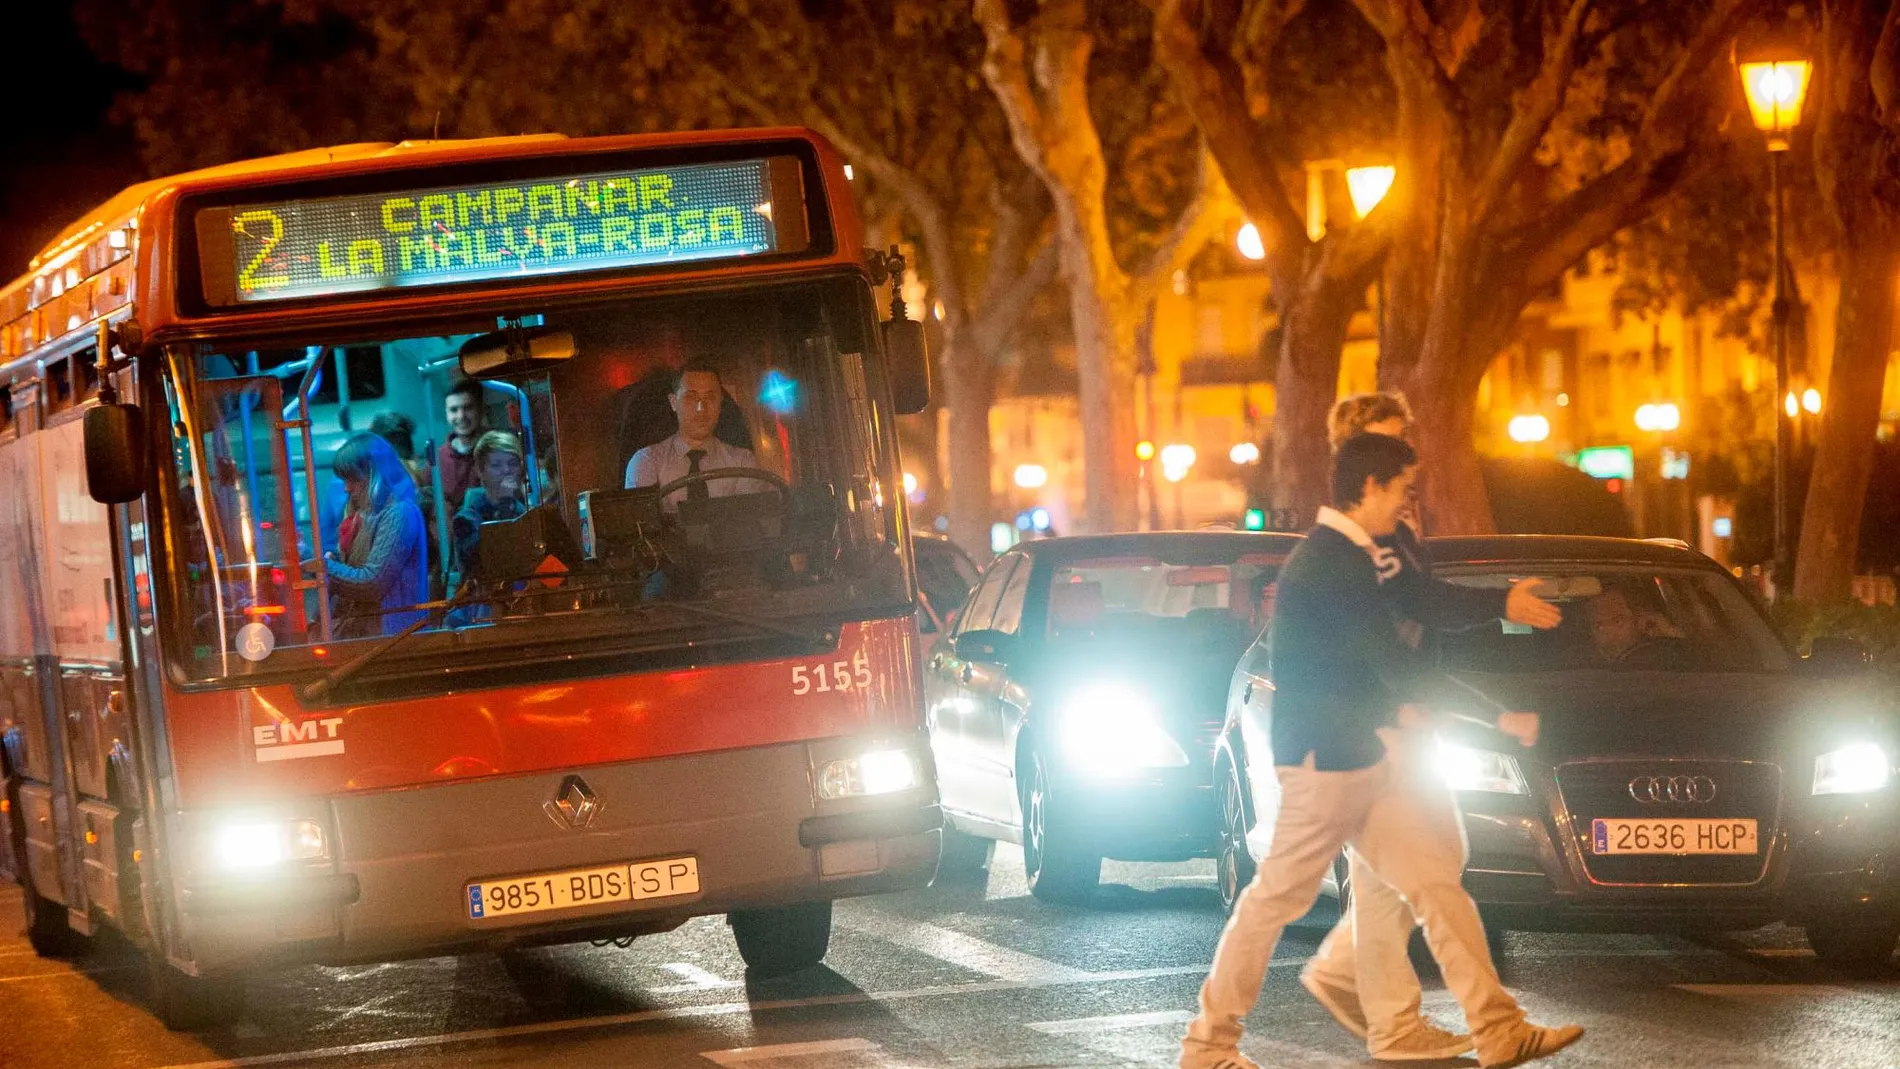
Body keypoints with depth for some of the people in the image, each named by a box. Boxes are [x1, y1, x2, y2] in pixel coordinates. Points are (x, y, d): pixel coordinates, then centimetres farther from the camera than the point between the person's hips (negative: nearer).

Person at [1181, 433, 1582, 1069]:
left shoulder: (1342, 557, 13)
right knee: (1277, 898, 0)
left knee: (1437, 887, 4)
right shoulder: (1331, 564, -19)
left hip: (1364, 756, 10)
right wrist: (1498, 718, -18)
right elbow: (1397, 667, -21)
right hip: (1321, 760, -10)